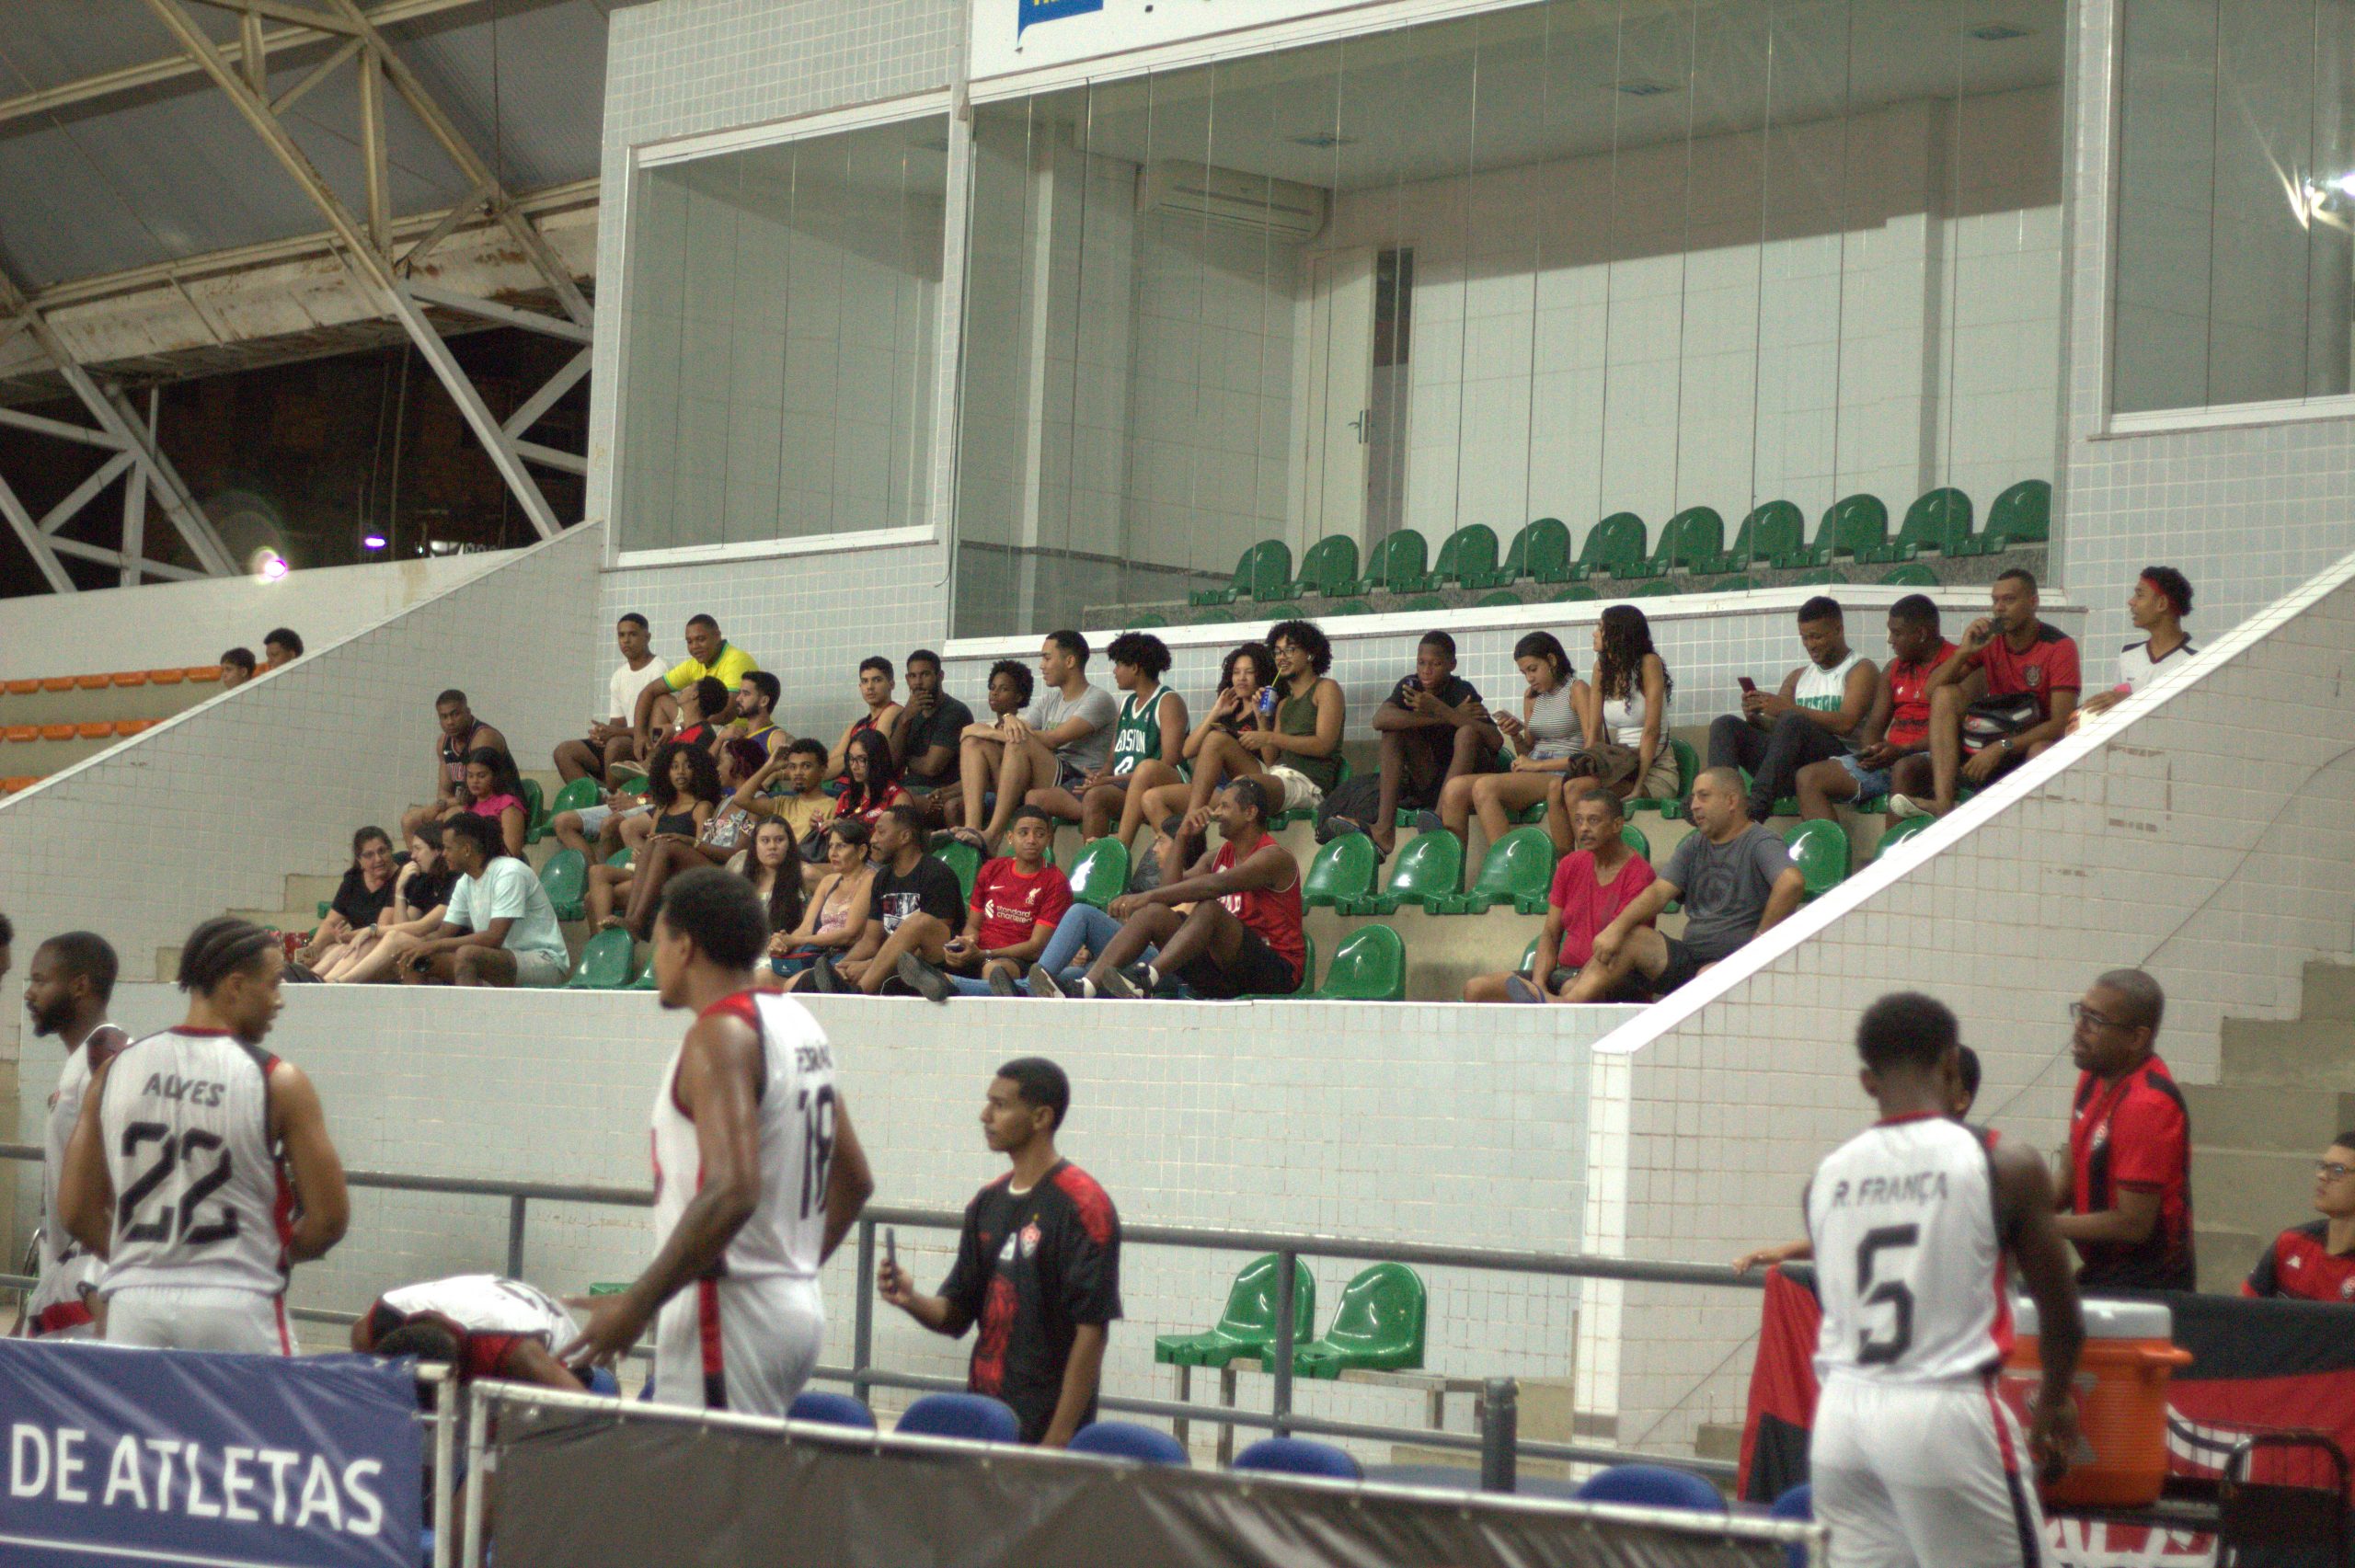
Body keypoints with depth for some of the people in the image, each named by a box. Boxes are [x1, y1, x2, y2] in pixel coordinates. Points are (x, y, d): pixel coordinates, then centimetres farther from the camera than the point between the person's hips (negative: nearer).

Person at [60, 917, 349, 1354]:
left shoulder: (116, 1069, 4)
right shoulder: (278, 1083, -7)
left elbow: (76, 1211, 6)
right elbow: (329, 1218, -6)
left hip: (135, 1304, 4)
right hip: (236, 1307, -4)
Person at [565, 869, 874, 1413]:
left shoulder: (721, 1035, -14)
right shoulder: (799, 1025, 14)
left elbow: (731, 1192, -26)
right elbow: (854, 1182, 21)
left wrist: (635, 1305, -21)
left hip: (732, 1314, -10)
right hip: (797, 1304, 10)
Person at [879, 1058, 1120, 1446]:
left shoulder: (1082, 1206, -10)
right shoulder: (987, 1203, 12)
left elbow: (1091, 1330, -14)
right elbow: (957, 1316, 16)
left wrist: (1058, 1439, -17)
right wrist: (912, 1301, -6)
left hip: (1044, 1429, -7)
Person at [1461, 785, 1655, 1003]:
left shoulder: (1638, 873, -8)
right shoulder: (1570, 865, 14)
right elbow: (1550, 932, 13)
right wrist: (1538, 984, -9)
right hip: (1566, 972, 7)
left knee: (1572, 990, -43)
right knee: (1475, 988, -12)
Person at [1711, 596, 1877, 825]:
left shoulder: (1861, 669, 5)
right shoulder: (1798, 677, 27)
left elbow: (1846, 723, -14)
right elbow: (1774, 728, 17)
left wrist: (1786, 708, -19)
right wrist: (1755, 718, -7)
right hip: (1794, 769, 7)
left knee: (1792, 722, -34)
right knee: (1725, 725, -9)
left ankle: (1755, 809, -48)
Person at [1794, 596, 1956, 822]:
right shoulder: (1894, 669, 22)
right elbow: (1874, 725, 19)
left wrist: (1903, 751, -21)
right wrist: (1870, 751, -5)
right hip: (1887, 758, 7)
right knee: (1808, 777, -9)